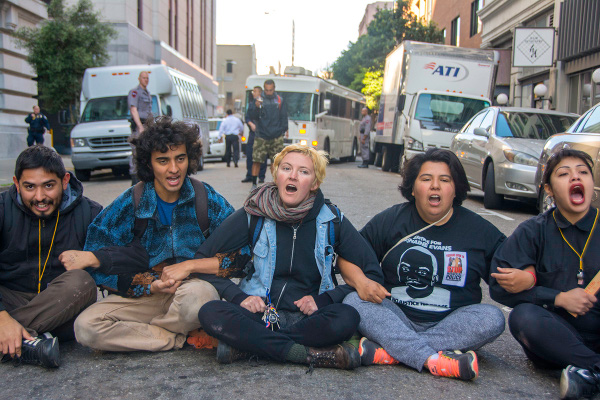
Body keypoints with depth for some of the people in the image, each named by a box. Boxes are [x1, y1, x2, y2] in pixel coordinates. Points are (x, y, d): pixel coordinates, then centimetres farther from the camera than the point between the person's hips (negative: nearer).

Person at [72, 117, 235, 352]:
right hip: (143, 295, 1)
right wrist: (150, 286, -17)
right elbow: (97, 266, -4)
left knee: (197, 295, -38)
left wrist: (191, 265, -18)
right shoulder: (129, 204, -4)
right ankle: (183, 339, -14)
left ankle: (133, 333, -7)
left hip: (194, 286, -1)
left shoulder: (207, 199, -3)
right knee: (86, 327, -24)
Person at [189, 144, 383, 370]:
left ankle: (246, 346, -21)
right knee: (210, 313, -28)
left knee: (347, 318, -31)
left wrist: (323, 300, -10)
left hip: (308, 319, 0)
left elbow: (373, 275, 1)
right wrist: (238, 296, -13)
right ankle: (313, 354, -25)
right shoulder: (253, 215, 0)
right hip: (259, 315, 0)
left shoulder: (332, 220, 1)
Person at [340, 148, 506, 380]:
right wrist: (360, 281, -16)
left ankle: (389, 352, -33)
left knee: (492, 318, -27)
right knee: (353, 301, -25)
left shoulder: (479, 230, 6)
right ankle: (433, 360, -39)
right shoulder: (391, 220, 4)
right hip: (395, 317, 0)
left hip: (450, 324, 1)